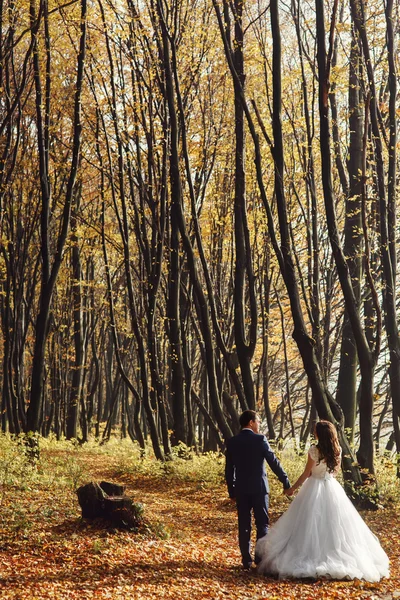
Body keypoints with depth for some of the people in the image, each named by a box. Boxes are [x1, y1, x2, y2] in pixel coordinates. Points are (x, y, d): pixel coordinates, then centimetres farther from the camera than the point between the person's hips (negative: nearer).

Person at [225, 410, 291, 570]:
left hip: (241, 490, 3)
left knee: (244, 525, 6)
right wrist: (285, 482, -2)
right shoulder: (260, 439, -8)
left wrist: (231, 491, 13)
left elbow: (229, 469, 6)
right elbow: (273, 462, -9)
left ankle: (246, 560, 7)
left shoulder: (232, 442, 3)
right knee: (262, 524, 7)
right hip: (259, 488, -3)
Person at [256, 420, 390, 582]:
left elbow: (306, 474, -10)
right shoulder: (337, 451, 0)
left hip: (315, 489, -5)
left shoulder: (314, 451, -16)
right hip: (332, 489, 5)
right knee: (334, 524, 11)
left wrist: (293, 488, 1)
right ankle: (339, 558, 13)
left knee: (312, 524, 2)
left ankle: (312, 557, 4)